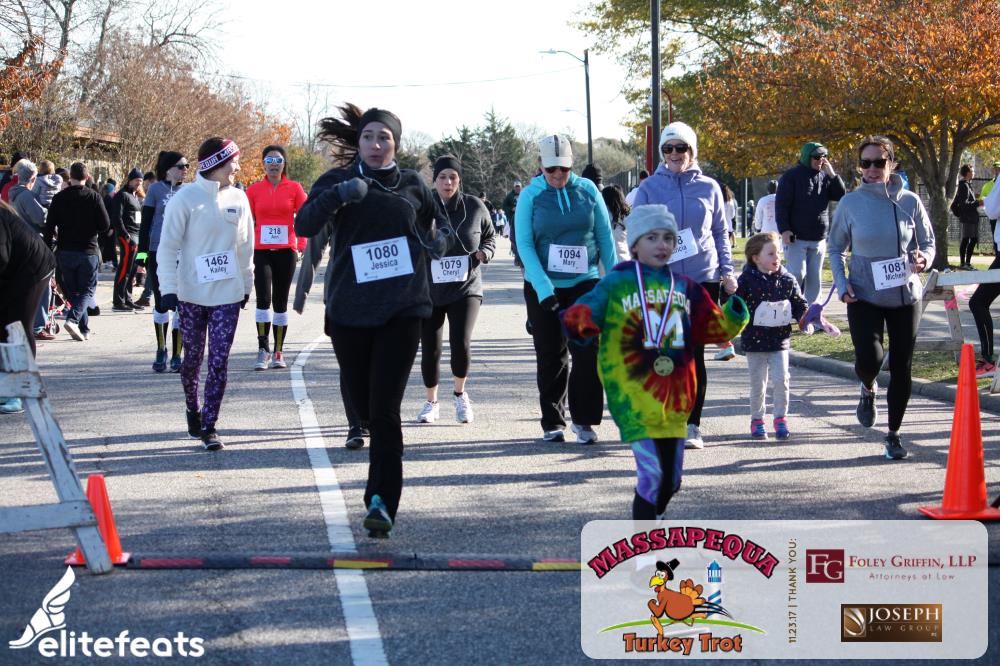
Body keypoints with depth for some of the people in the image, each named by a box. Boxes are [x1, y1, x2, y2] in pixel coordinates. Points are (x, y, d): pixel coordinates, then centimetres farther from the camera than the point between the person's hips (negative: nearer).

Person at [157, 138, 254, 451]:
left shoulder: (238, 199, 4)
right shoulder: (186, 198, -7)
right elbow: (167, 246, -5)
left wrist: (246, 285, 15)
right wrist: (168, 288, -10)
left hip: (228, 295, 2)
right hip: (191, 294, -2)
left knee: (219, 360, -4)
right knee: (193, 357, 10)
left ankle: (209, 425, 1)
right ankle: (192, 410, 33)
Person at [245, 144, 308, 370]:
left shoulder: (294, 188, 1)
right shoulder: (254, 190, 2)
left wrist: (301, 247, -4)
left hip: (286, 251, 1)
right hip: (261, 251, -1)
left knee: (281, 301, 8)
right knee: (263, 298, -13)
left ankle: (278, 352, 15)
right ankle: (263, 350, -6)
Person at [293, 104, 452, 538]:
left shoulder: (412, 185, 8)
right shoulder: (338, 181, 3)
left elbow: (440, 223, 24)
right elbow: (303, 225, -13)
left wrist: (439, 240, 0)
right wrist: (339, 195, -28)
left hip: (402, 310, -1)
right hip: (348, 310, 1)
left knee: (384, 409, -12)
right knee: (364, 406, 9)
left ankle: (382, 502, -13)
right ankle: (383, 492, 33)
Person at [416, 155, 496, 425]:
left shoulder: (475, 207, -1)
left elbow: (490, 238, 13)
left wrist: (484, 253, -7)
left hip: (465, 288, 0)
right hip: (429, 289, 0)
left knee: (461, 343, -15)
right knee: (430, 349, 4)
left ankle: (460, 394, 13)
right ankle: (431, 403, 26)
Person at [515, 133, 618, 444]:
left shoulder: (587, 190, 1)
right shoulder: (531, 195, -3)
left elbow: (605, 236, 6)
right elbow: (524, 244, -8)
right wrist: (543, 288, -17)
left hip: (584, 283, 1)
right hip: (542, 287, 0)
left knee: (588, 352, -8)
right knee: (550, 356, 6)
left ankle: (584, 420, 1)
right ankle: (552, 422, 16)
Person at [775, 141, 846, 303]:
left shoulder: (825, 177, 10)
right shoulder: (792, 176, -5)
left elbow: (842, 196, 5)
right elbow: (781, 205, -9)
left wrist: (832, 175, -7)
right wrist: (784, 229, -18)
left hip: (818, 239, 5)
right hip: (796, 237, -5)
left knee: (815, 278, 6)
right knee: (797, 274, -13)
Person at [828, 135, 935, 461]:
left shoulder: (909, 201, -2)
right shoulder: (850, 203, -3)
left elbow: (928, 242, 7)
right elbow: (836, 247, 7)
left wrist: (923, 259, -16)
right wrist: (842, 283, -6)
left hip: (905, 296, 1)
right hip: (864, 296, -1)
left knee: (901, 367, 4)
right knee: (868, 359, -18)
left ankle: (894, 434, 22)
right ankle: (868, 390, 20)